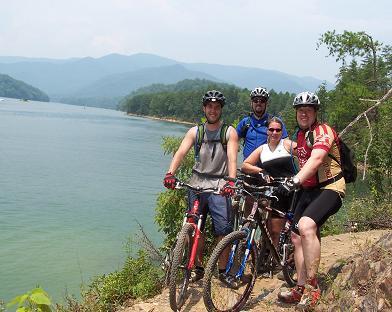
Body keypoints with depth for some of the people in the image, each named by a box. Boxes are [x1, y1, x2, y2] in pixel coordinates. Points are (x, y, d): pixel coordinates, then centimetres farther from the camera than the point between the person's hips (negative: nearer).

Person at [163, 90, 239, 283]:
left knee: (223, 230, -7)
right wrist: (170, 173, -25)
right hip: (197, 183, 2)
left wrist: (231, 181, -30)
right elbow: (181, 152, -7)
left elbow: (232, 158, -13)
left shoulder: (230, 132, 0)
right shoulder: (195, 131, 6)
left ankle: (223, 270, 8)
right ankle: (198, 267, 21)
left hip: (219, 184, -2)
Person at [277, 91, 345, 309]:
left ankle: (312, 287, -22)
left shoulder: (323, 131, -14)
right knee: (297, 237, 6)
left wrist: (295, 181, -45)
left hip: (330, 188, -9)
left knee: (306, 226, -31)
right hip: (308, 190, 9)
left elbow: (316, 159, -32)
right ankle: (301, 289, 17)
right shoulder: (299, 135, 13)